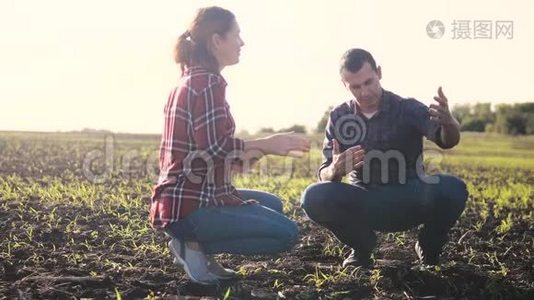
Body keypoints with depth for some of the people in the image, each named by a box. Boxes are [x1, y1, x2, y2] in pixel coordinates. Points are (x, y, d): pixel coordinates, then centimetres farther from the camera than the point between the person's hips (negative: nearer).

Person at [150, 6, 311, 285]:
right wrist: (266, 144, -12)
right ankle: (195, 245, -6)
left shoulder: (189, 80, 16)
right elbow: (215, 147, -23)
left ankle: (196, 244, 10)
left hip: (184, 197, 10)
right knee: (286, 233, -11)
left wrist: (249, 153, 11)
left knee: (272, 205, 24)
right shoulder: (208, 82, -14)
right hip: (189, 205, -10)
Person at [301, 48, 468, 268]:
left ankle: (429, 247, 0)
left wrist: (448, 122, -52)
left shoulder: (408, 109, -9)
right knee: (314, 197, -27)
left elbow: (447, 140, -27)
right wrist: (335, 170, -31)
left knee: (453, 189, -32)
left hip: (408, 202, -1)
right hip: (364, 205, 1)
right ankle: (362, 245, 1)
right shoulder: (339, 117, -2)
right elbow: (324, 175, -5)